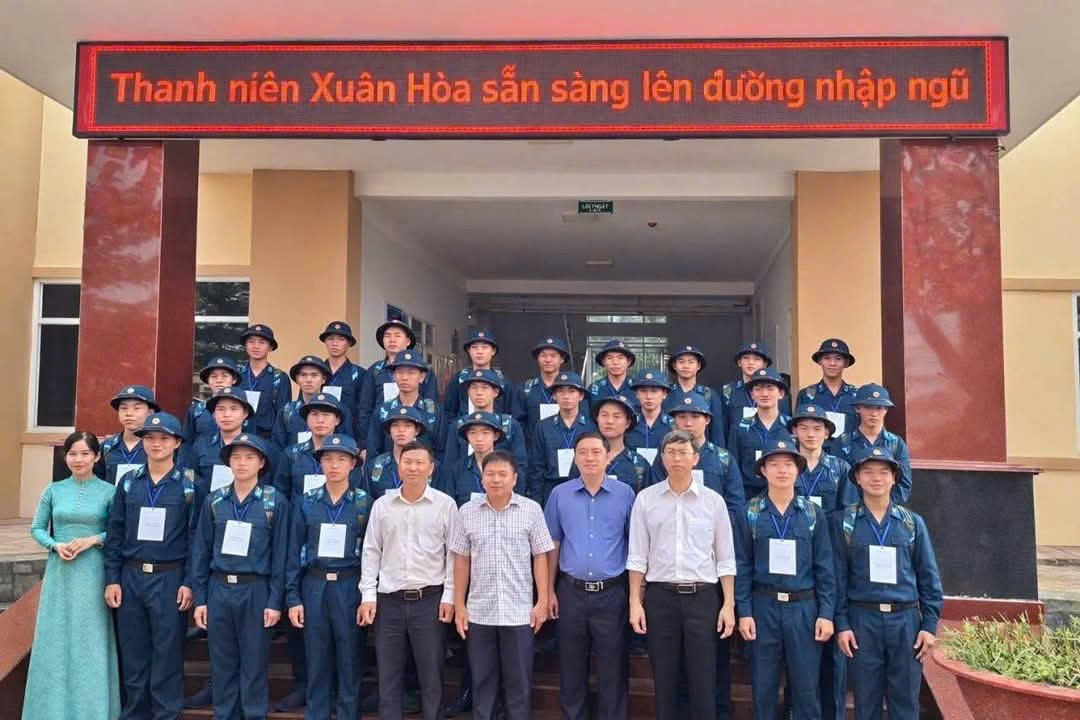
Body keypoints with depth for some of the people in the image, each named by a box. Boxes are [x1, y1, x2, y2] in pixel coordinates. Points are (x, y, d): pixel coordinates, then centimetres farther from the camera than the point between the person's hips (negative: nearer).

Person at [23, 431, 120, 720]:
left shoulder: (109, 491, -3)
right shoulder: (53, 490, 5)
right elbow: (36, 529, 10)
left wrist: (94, 539, -15)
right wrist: (56, 545, -7)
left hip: (93, 573, -2)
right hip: (59, 572, 3)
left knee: (91, 640, 3)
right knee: (56, 640, 7)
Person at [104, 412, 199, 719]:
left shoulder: (188, 485, -2)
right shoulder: (128, 482, 7)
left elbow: (195, 538, -4)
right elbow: (115, 534, 8)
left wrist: (188, 582, -9)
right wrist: (112, 579, 2)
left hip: (169, 578, -3)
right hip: (131, 576, 3)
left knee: (167, 653, 2)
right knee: (132, 653, 10)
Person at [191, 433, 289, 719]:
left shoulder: (274, 502, -4)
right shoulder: (214, 501, 4)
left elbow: (280, 554, -4)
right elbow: (201, 551, 6)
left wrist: (275, 601, -7)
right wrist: (200, 598, 3)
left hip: (255, 591, -2)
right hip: (219, 590, 3)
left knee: (253, 665, 4)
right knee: (222, 664, 11)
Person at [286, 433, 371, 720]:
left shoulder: (364, 503, -1)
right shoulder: (306, 502, 3)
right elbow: (294, 552, 4)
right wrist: (293, 597, 0)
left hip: (350, 587, -1)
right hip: (314, 587, 2)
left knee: (349, 662, 5)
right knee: (317, 662, 9)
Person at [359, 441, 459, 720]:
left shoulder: (445, 504, -2)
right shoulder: (382, 505, 5)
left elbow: (453, 553, 0)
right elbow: (371, 551, 7)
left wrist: (449, 596, -5)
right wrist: (368, 595, 2)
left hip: (430, 598, -2)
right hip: (389, 599, 2)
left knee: (431, 674, 6)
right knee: (388, 675, 9)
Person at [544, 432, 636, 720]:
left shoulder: (625, 493, -2)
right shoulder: (559, 494, 2)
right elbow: (553, 545, 7)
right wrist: (549, 590, 5)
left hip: (612, 593, -1)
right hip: (571, 591, 2)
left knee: (612, 669, 7)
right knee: (571, 668, 12)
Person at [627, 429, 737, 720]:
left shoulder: (713, 500, 2)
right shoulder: (646, 499, 2)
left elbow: (725, 558, 4)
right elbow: (637, 556, 3)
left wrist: (729, 604, -1)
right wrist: (635, 602, -1)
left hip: (702, 597, 0)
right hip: (660, 596, 0)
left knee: (703, 681, 4)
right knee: (664, 680, 9)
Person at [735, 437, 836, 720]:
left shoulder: (814, 514, 3)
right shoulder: (749, 514, 0)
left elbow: (824, 566, 3)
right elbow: (742, 566, 0)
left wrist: (826, 613, -3)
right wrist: (744, 612, -5)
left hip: (804, 607, 0)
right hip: (763, 606, 0)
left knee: (806, 687, 5)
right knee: (763, 686, 7)